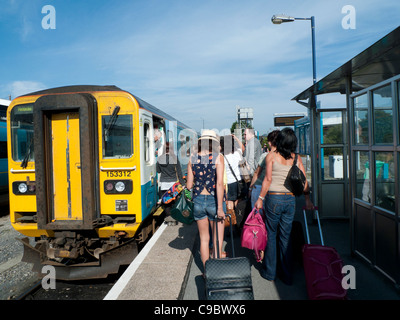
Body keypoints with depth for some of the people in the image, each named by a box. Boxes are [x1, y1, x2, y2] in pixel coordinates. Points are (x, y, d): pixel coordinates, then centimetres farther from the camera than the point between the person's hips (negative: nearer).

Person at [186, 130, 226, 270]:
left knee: (204, 239, 16)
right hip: (214, 200, -3)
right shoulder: (218, 157, -9)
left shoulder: (192, 158, 0)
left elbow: (189, 185, 1)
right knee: (217, 238, 13)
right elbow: (219, 183, -17)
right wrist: (220, 208, -15)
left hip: (198, 201, 3)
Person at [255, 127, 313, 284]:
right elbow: (304, 180, 4)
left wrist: (260, 199, -4)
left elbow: (268, 179, -10)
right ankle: (287, 275, 22)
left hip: (274, 198, -3)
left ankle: (269, 272, 21)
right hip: (290, 199, 4)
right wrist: (307, 200, 13)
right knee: (285, 237, 13)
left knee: (271, 235, 11)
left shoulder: (271, 156, -5)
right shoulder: (297, 158, 4)